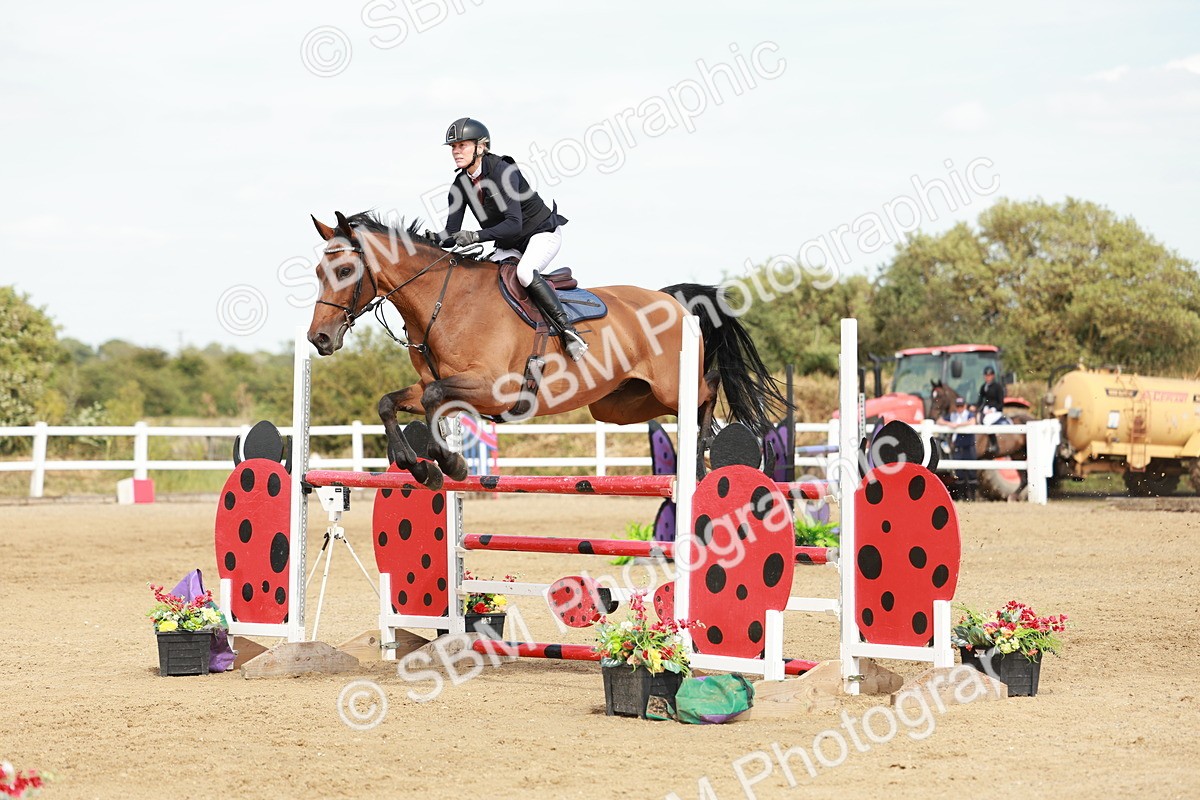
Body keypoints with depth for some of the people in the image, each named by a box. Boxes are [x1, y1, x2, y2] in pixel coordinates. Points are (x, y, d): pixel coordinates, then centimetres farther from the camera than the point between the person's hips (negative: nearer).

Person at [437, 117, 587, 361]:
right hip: (508, 246, 8)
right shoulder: (461, 184, -5)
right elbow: (451, 232, -4)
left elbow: (514, 224, -34)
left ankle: (567, 330, -28)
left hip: (543, 233, -8)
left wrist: (476, 237, -46)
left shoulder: (503, 171, -27)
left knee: (525, 272, -34)